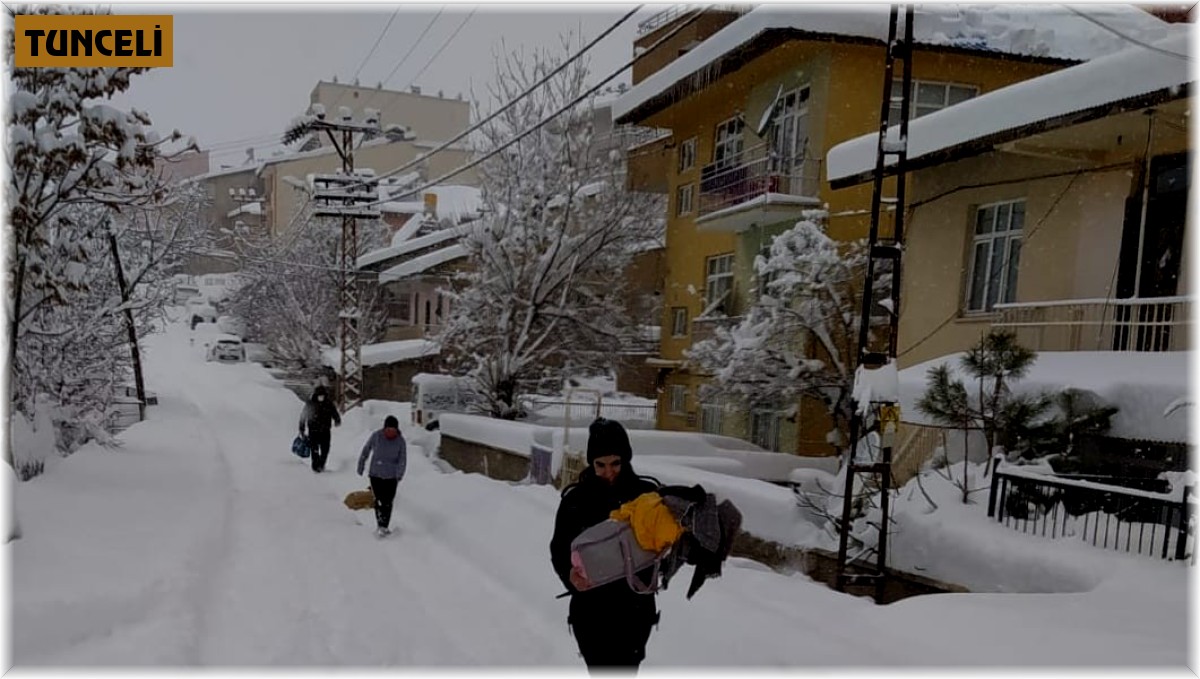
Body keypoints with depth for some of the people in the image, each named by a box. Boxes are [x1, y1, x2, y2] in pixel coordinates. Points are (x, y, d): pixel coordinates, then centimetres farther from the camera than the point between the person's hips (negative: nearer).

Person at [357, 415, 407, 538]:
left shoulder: (400, 441, -9)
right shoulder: (376, 436, -10)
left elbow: (403, 460, -11)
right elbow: (366, 450, 3)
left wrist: (399, 475, -24)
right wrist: (361, 466, 10)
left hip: (391, 477, 0)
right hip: (375, 474, 0)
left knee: (387, 502, 2)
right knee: (379, 500, 1)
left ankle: (384, 527, 13)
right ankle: (380, 526, 12)